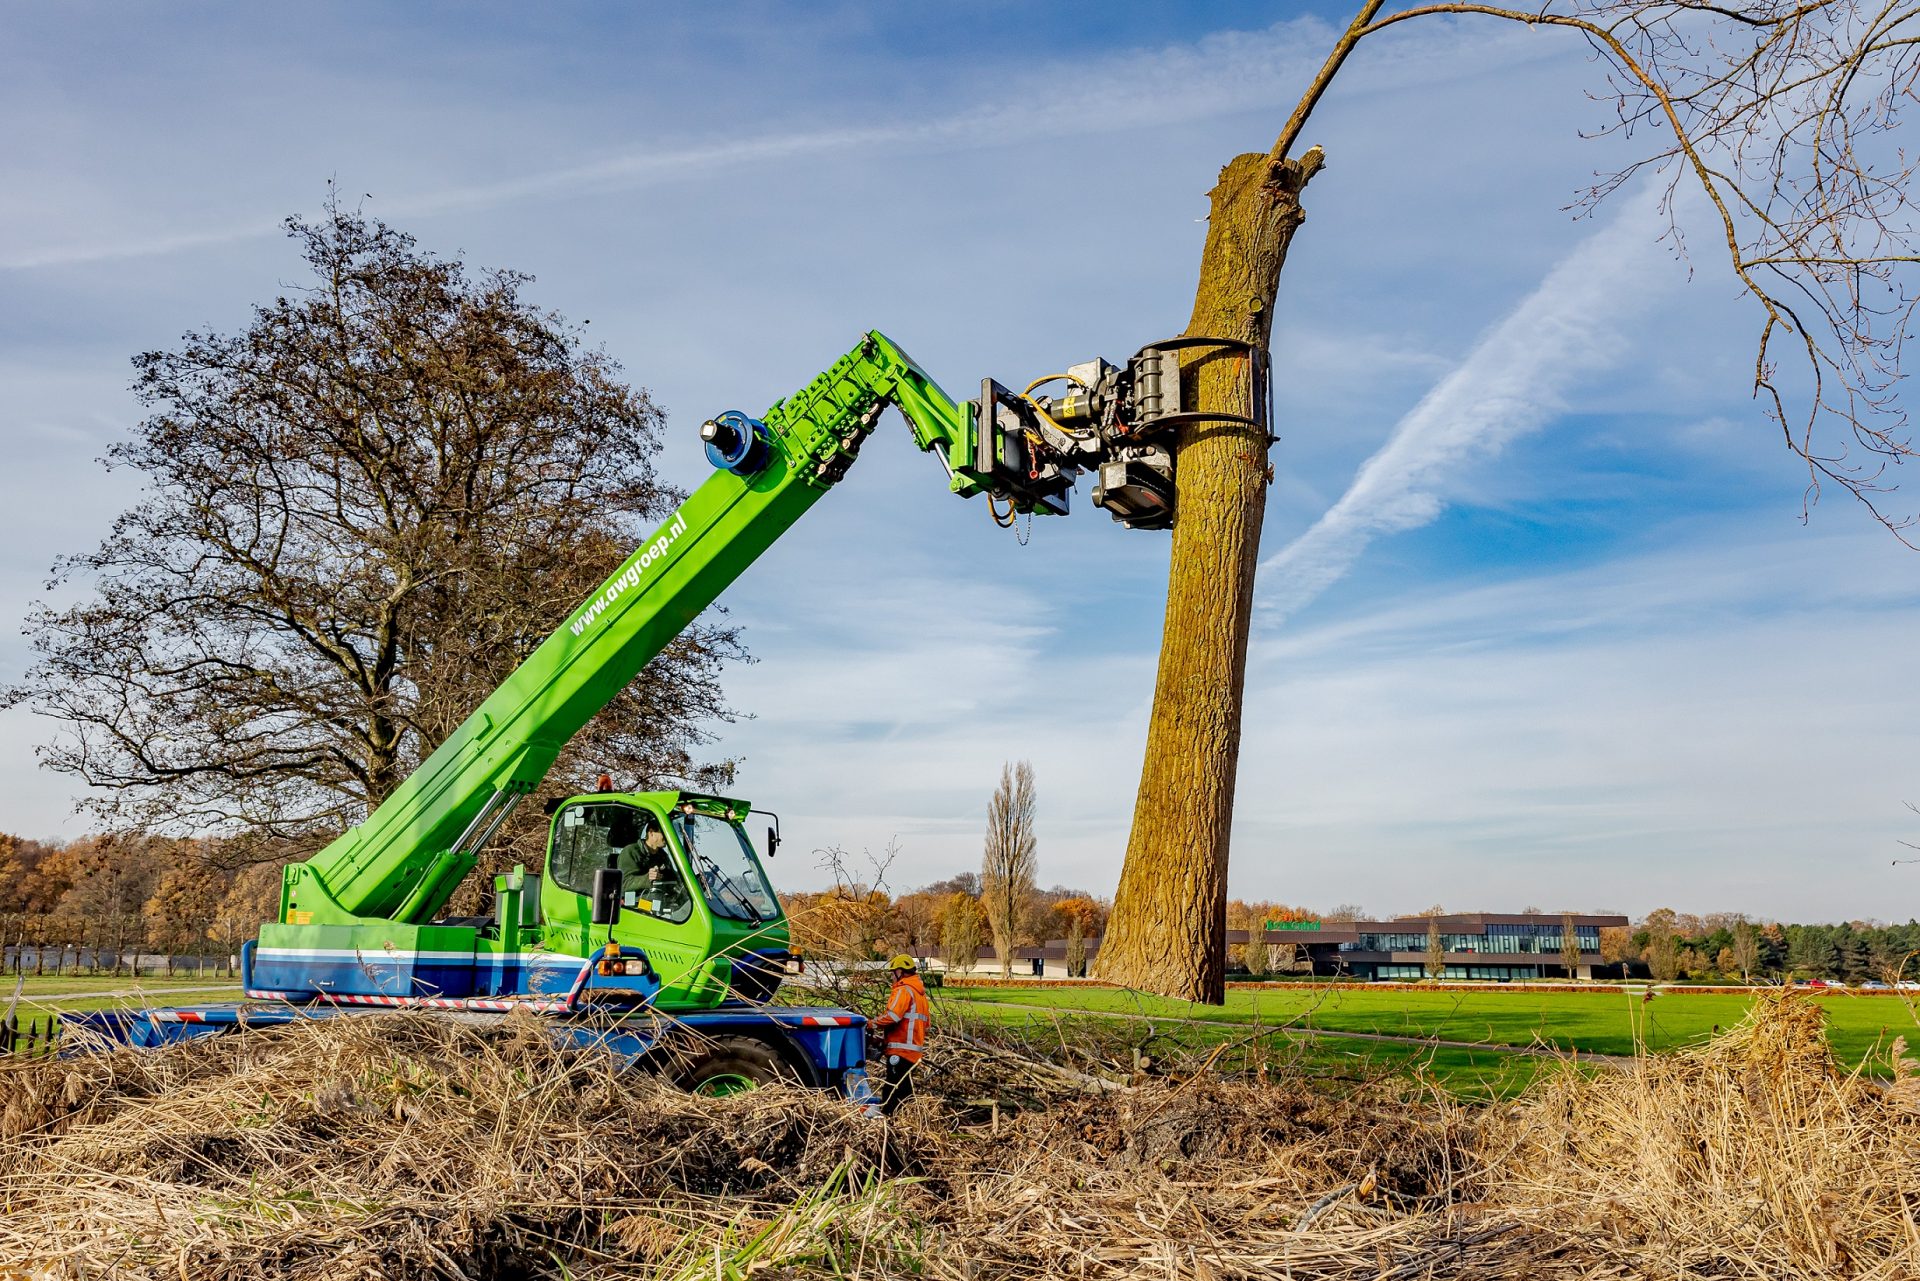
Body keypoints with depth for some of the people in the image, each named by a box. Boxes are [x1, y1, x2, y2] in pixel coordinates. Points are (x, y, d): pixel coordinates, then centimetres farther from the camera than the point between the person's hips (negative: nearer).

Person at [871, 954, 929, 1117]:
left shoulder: (903, 990, -11)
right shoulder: (920, 991, 19)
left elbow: (891, 1016, -24)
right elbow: (927, 1021, 23)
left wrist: (875, 1023, -9)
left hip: (901, 1048, -10)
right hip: (915, 1047, 10)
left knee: (893, 1085, -9)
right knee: (905, 1086, 14)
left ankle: (886, 1114, -12)